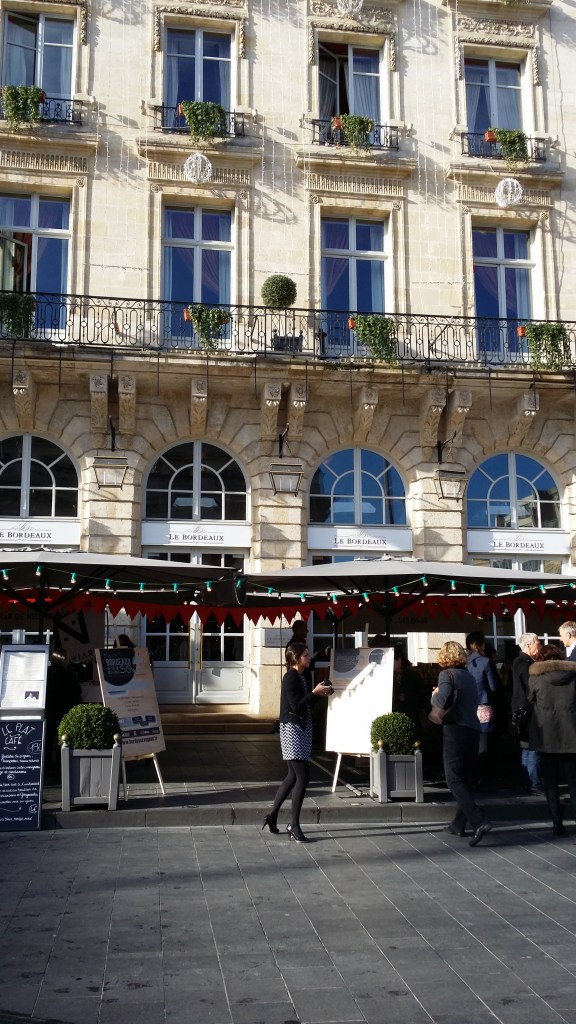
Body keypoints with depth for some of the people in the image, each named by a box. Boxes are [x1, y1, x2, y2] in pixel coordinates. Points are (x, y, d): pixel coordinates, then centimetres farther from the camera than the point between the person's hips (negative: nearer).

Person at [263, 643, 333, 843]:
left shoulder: (304, 676, 12)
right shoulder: (290, 678, -15)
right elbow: (295, 706, -21)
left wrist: (320, 693, 3)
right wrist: (315, 692, -22)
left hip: (302, 729, 10)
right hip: (292, 730, -10)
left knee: (293, 776, 15)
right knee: (303, 777, -9)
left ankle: (272, 815, 25)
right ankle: (294, 826, -2)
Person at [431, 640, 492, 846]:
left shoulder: (447, 674, -7)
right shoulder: (470, 676, 15)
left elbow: (443, 701, -21)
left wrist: (434, 695, 0)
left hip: (455, 730, -7)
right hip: (473, 730, 8)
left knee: (454, 780, -5)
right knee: (465, 779, 15)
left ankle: (479, 822, -18)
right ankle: (459, 824, 22)